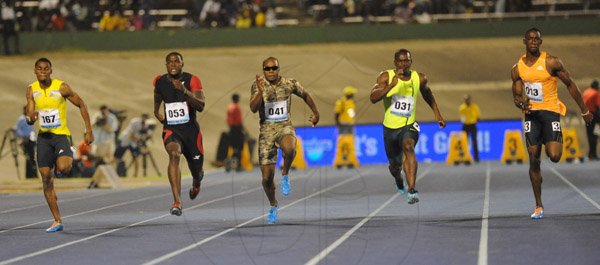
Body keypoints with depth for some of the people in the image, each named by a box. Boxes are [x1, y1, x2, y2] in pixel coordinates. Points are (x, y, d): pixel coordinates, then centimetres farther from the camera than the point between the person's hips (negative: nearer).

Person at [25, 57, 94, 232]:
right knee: (46, 178, -1)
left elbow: (81, 105, -1)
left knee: (63, 168, -29)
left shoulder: (61, 87, -10)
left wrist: (88, 130, -4)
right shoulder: (32, 90, 1)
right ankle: (57, 221, 6)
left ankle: (68, 159, 12)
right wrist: (31, 118, -25)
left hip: (61, 134, -4)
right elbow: (30, 117, 1)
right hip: (43, 137, 4)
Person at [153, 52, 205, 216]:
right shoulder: (160, 82, 2)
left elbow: (201, 107, -22)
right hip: (170, 129, 0)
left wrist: (184, 91, -32)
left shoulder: (192, 80, -9)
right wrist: (157, 112, 19)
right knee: (174, 154, -32)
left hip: (190, 129, 0)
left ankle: (196, 184, 54)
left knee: (196, 171, 11)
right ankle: (177, 202, -40)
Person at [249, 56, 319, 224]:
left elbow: (305, 95, 17)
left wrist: (316, 114, 24)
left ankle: (285, 175, -9)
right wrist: (260, 91, -33)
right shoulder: (258, 85, -5)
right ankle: (273, 206, 26)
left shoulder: (290, 84, -2)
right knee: (267, 177, -1)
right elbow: (253, 108, -19)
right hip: (266, 130, 1)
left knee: (289, 149, -39)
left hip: (285, 127, 0)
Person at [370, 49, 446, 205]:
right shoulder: (386, 77, -9)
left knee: (408, 147, -33)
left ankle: (412, 190, -42)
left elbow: (427, 95, 20)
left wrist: (437, 114, 19)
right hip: (390, 127, 1)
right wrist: (392, 85, -33)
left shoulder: (420, 79, -3)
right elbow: (373, 98, -24)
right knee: (395, 165, 15)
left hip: (409, 126, -1)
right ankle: (399, 180, 55)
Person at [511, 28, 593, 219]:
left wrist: (584, 110, 1)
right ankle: (538, 206, 8)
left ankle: (556, 143, 23)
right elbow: (516, 96, 13)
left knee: (554, 156, -17)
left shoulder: (551, 62, -7)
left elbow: (570, 85, 0)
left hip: (550, 112, -3)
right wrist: (521, 103, -13)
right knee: (534, 161, 0)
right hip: (531, 114, 3)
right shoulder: (517, 69, 5)